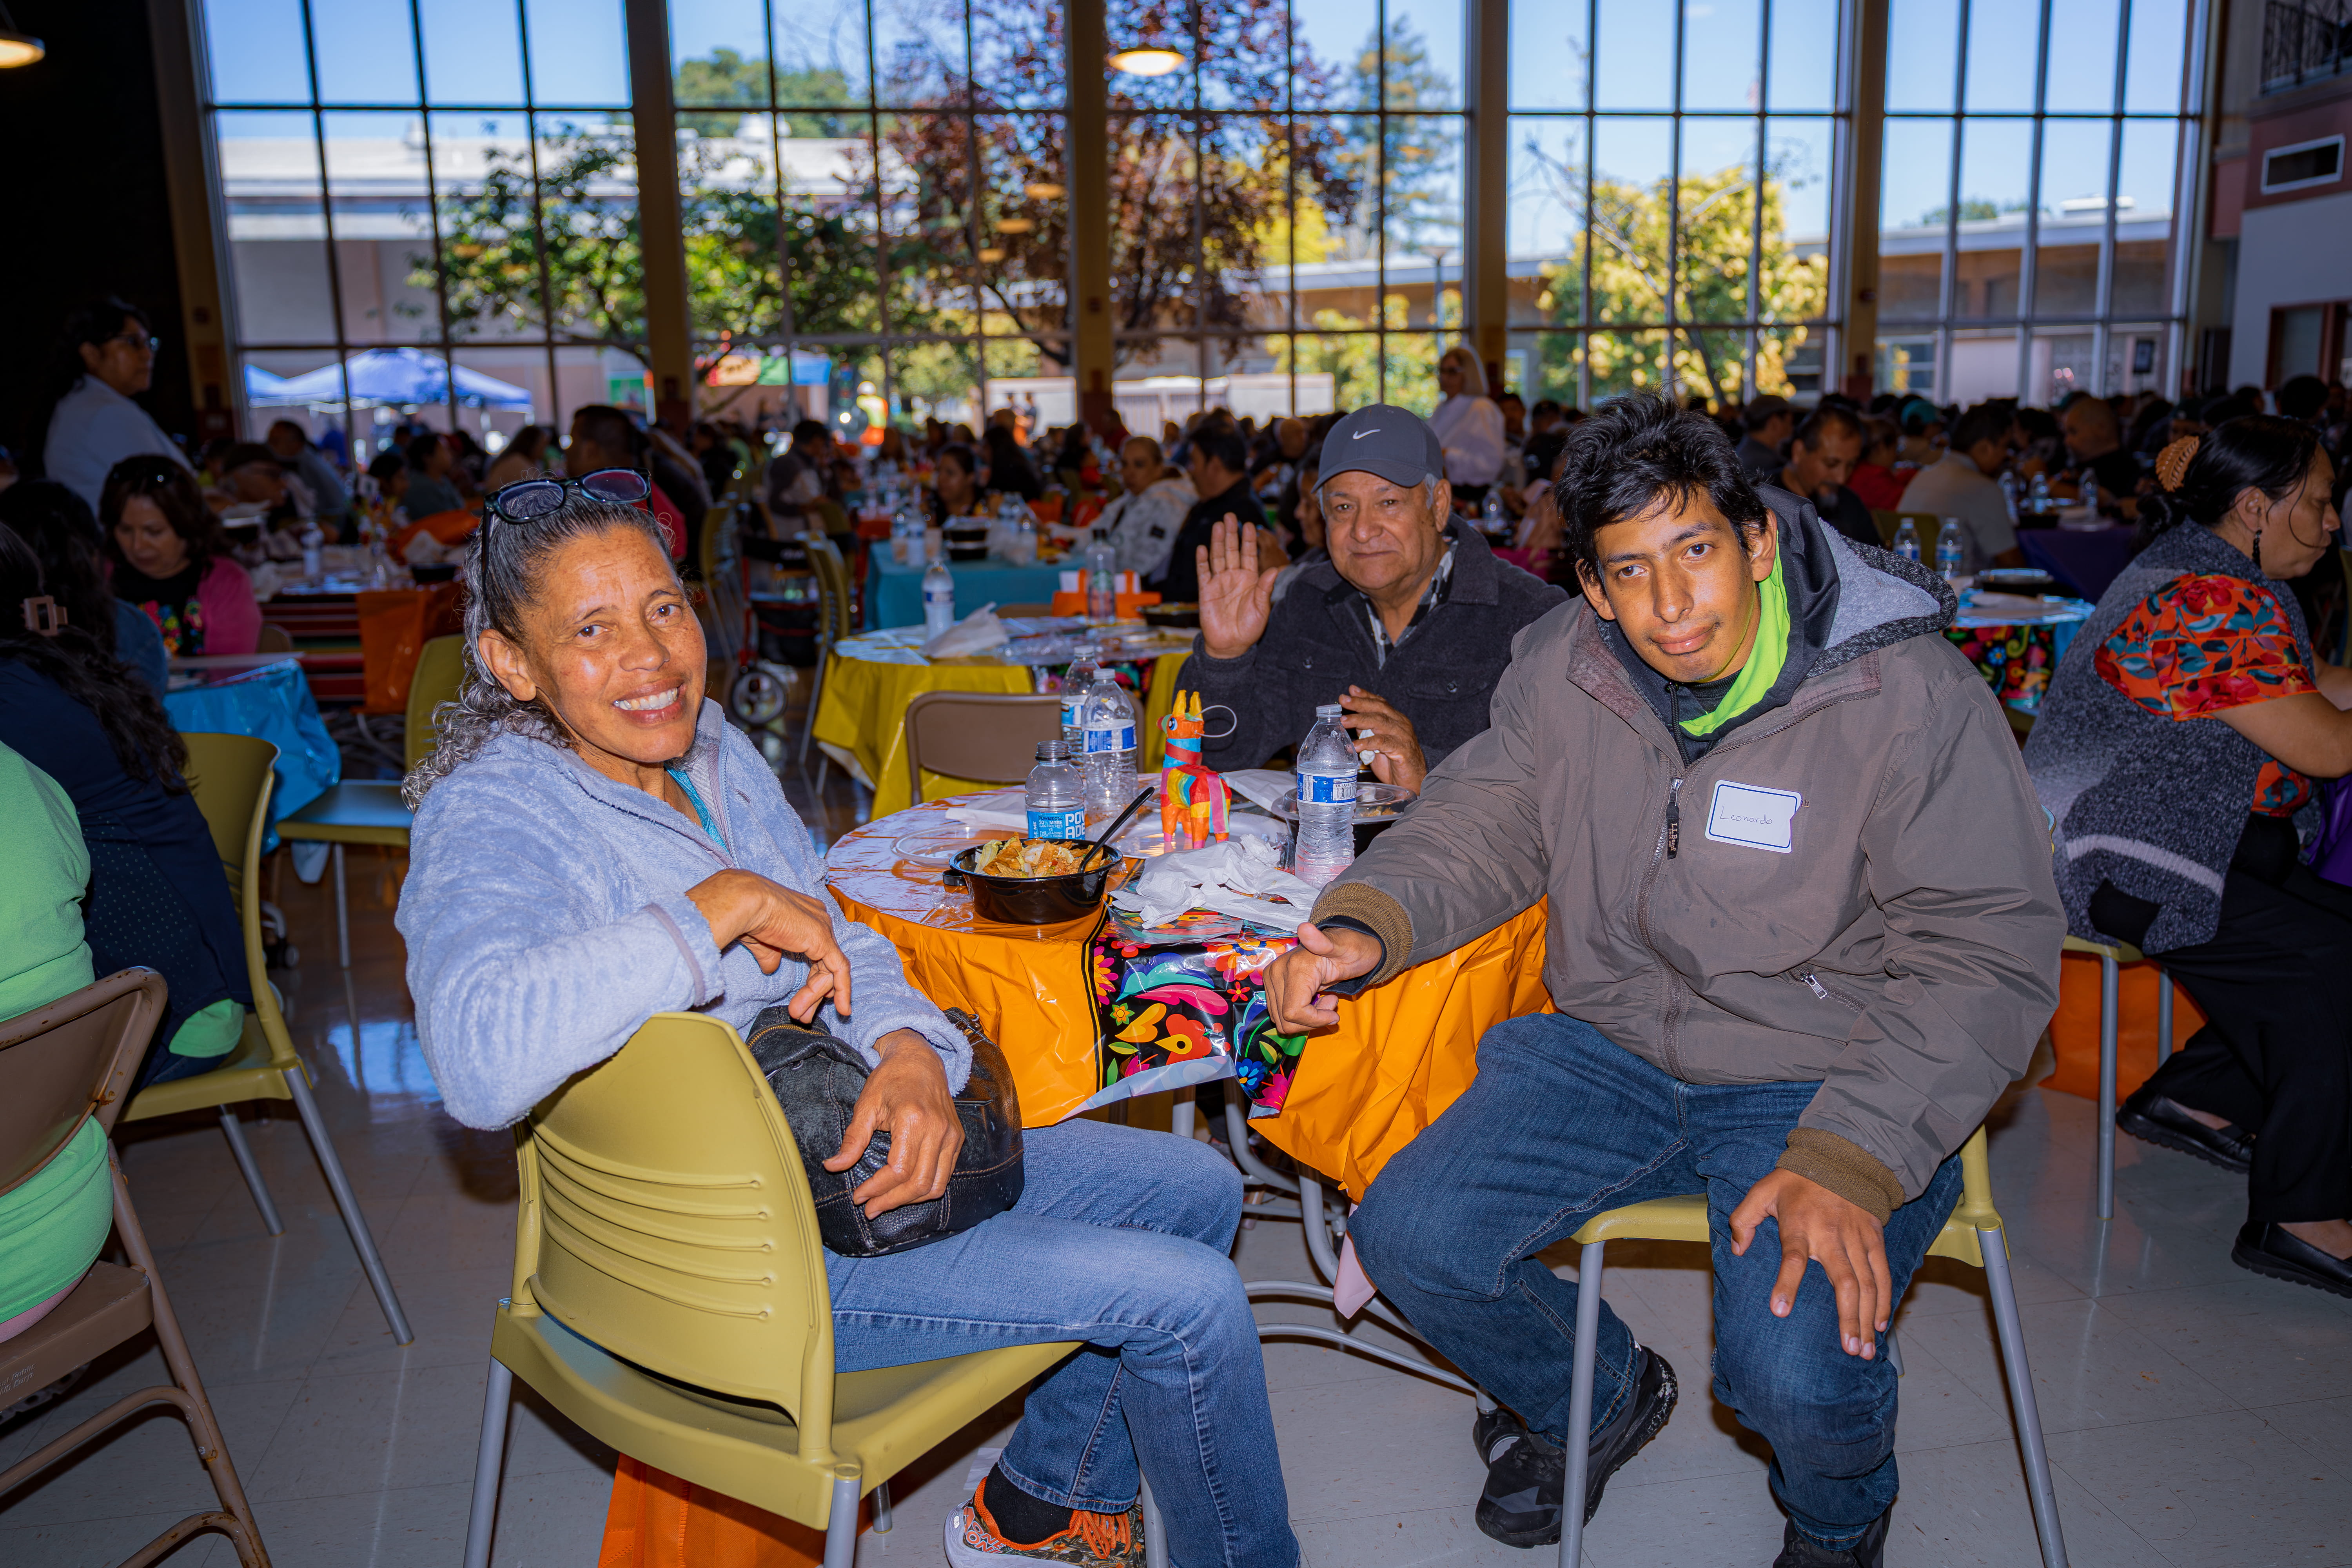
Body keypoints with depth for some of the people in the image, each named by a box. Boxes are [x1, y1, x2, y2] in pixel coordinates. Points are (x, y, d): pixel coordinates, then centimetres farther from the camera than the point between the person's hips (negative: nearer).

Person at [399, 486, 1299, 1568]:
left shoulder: (713, 751, 5)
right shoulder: (490, 817, -19)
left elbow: (837, 944, 8)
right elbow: (479, 1065, -39)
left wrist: (910, 1050, -15)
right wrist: (724, 906, -32)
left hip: (827, 1144, 9)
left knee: (1197, 1192, 14)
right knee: (1191, 1303, -12)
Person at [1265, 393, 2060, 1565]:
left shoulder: (1911, 695, -18)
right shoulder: (1564, 667, -4)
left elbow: (1988, 952, -16)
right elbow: (1484, 823, 6)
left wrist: (1852, 1161, -27)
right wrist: (1365, 927, -16)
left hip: (1821, 1080, -4)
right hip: (1615, 1048, 5)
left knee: (1796, 1375, -25)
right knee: (1411, 1239, -10)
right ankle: (1598, 1399, 24)